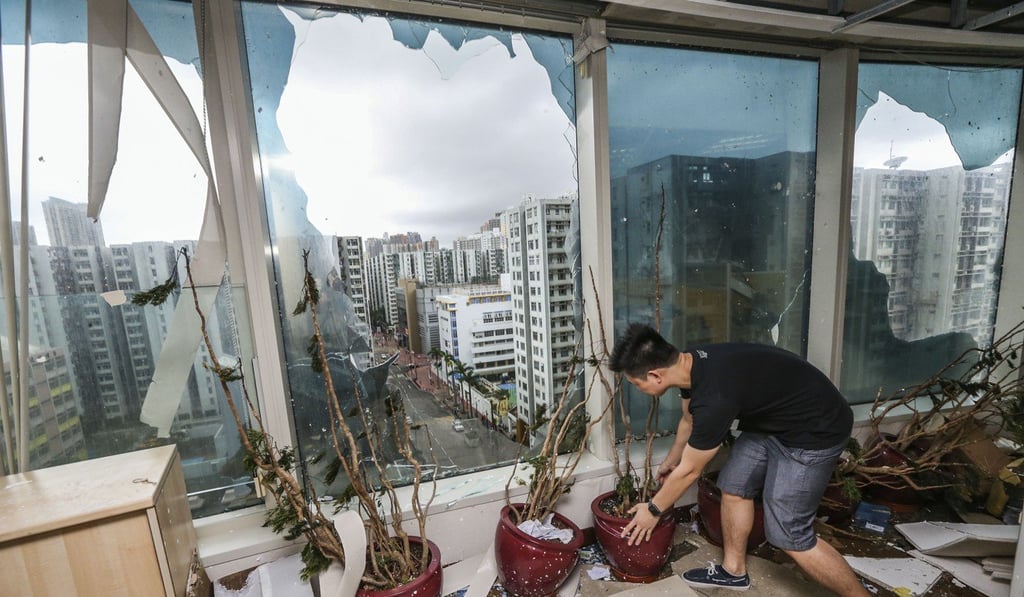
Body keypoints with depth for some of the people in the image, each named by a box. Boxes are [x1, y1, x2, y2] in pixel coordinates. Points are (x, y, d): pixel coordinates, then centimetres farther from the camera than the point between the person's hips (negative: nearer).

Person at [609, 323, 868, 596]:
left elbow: (689, 471, -19)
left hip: (815, 430, -8)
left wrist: (653, 510, -2)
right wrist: (669, 461, 27)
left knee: (788, 534, -3)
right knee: (734, 486, 11)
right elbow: (689, 421, 12)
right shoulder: (689, 362, -10)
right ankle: (734, 571, 29)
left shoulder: (714, 397, -36)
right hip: (772, 417, 8)